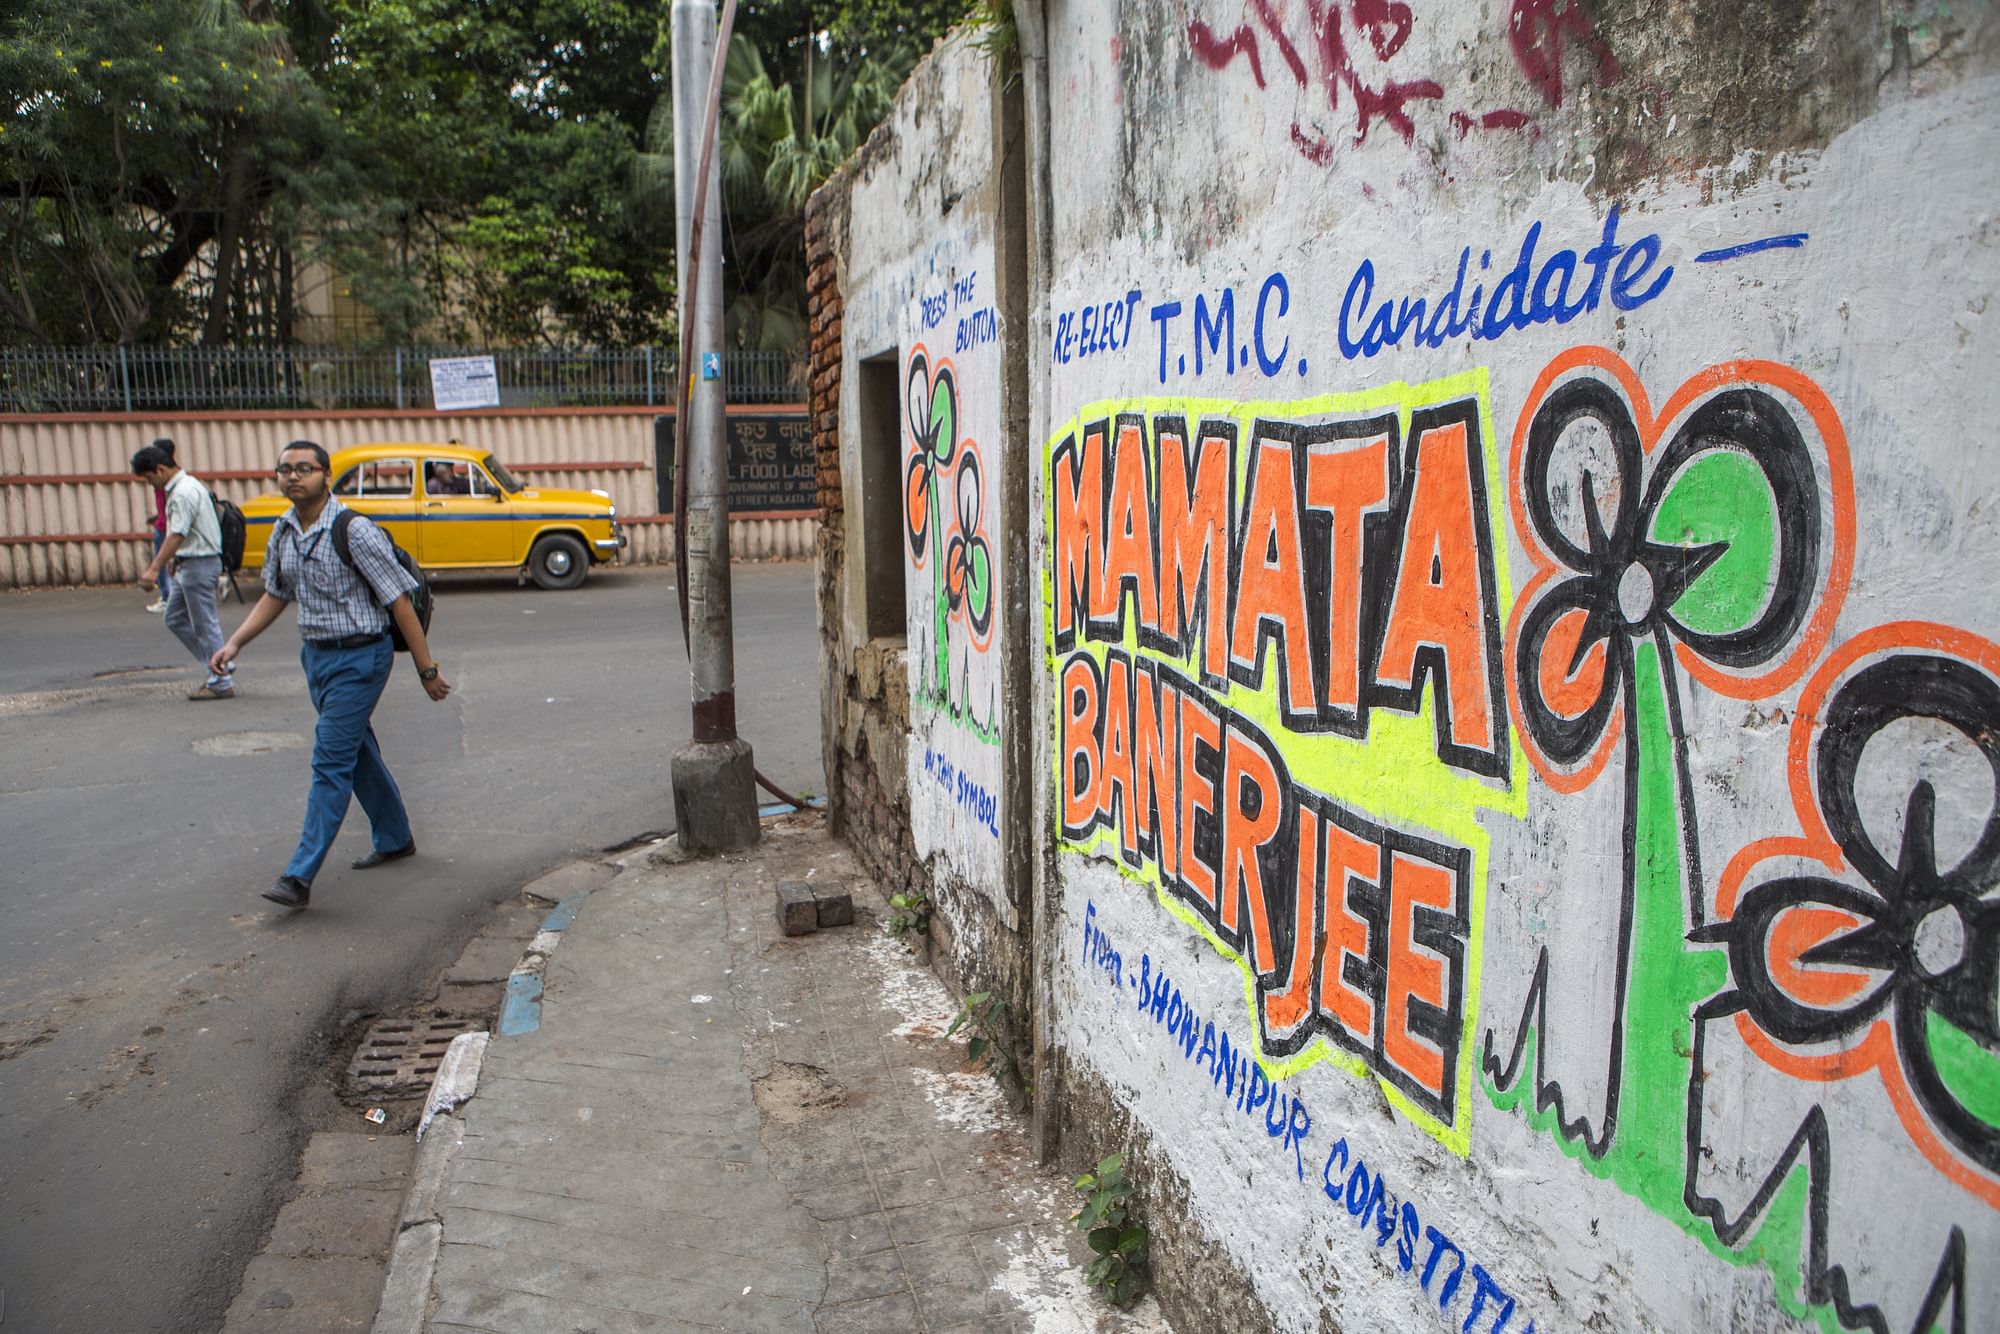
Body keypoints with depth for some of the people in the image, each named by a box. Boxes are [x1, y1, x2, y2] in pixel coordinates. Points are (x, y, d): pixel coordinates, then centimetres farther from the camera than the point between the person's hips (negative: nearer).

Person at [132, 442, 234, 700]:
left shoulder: (184, 493, -18)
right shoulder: (184, 486, 14)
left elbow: (177, 535, -26)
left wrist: (154, 569, -29)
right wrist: (174, 557, 18)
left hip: (199, 564, -11)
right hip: (188, 564, 11)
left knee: (205, 625, -4)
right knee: (176, 619, 14)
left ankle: (222, 683, 3)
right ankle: (218, 670, 16)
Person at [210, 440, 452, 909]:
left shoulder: (354, 531, -18)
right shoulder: (283, 532, 5)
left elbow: (399, 601, -16)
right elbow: (275, 595, 19)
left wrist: (427, 669, -15)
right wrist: (234, 644, 8)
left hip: (359, 658, -8)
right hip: (316, 655, 8)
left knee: (331, 762, -8)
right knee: (359, 753, 18)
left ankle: (300, 877, -6)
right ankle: (395, 839, 35)